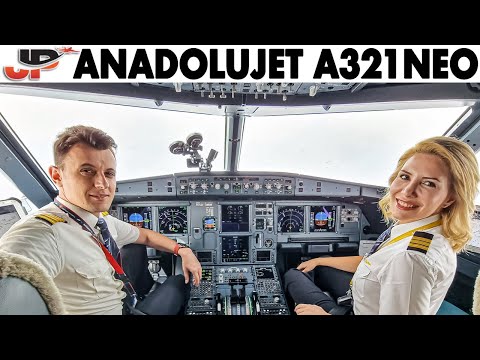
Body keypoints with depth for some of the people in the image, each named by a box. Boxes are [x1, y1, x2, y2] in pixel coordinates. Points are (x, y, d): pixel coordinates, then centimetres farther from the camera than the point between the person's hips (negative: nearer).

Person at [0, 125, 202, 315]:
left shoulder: (103, 219, -4)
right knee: (179, 285, 4)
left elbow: (145, 236, 10)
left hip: (126, 305, 7)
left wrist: (182, 250, -1)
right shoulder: (39, 235, -29)